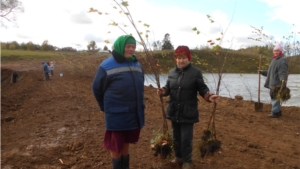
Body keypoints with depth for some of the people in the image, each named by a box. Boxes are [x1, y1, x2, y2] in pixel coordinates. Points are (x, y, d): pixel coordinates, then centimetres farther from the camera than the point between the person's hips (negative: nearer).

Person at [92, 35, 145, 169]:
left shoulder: (137, 65, 7)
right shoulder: (106, 66, -11)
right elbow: (97, 89, -1)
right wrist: (106, 108, 7)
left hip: (134, 114, 5)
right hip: (116, 115, -5)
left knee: (126, 143, 20)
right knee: (116, 146, 8)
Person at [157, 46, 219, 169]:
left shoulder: (196, 72, -7)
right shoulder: (172, 72, 6)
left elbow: (202, 89, -7)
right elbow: (168, 88, 10)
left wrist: (209, 97, -26)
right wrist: (163, 91, -12)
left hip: (188, 113, -4)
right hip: (174, 111, 5)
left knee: (186, 139, 1)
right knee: (176, 137, 18)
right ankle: (178, 157, 38)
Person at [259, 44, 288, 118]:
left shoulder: (282, 60, -10)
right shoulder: (274, 60, 20)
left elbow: (283, 72, -23)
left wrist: (283, 80, -37)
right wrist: (262, 72, 26)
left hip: (277, 83, -10)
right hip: (272, 83, 10)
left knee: (275, 97, -7)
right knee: (274, 97, 15)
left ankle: (275, 112, 1)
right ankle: (278, 111, 25)